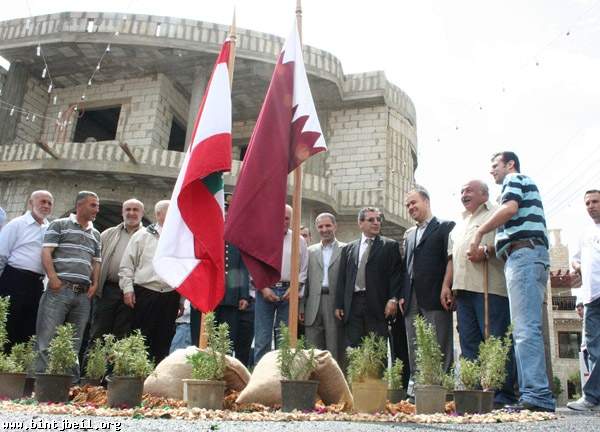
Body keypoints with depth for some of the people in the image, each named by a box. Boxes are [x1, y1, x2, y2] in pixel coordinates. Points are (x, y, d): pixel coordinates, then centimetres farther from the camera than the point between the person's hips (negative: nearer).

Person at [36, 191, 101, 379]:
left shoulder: (96, 234, 21)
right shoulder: (59, 225, 6)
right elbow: (46, 253, -3)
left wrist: (95, 284, 6)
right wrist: (53, 278, -14)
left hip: (83, 294, 5)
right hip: (60, 290, -5)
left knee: (75, 343, 8)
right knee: (47, 339, -7)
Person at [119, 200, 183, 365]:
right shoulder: (142, 235, 5)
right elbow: (127, 264, 3)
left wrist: (182, 300, 12)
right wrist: (128, 289, -6)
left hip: (170, 298, 3)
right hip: (144, 295, -3)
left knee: (163, 342, 7)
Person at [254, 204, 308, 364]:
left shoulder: (299, 241, 8)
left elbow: (303, 269, 7)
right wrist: (263, 288, -8)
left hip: (288, 291, 1)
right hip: (265, 290, -1)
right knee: (262, 336, -1)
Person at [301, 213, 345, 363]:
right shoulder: (310, 251, 14)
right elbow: (305, 280, 12)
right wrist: (301, 307, 6)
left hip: (336, 305, -3)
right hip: (313, 306, 3)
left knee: (335, 349, 2)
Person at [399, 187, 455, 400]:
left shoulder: (445, 227, 3)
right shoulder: (409, 234, 23)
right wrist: (402, 295, 10)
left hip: (435, 298, -6)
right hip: (412, 300, 7)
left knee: (440, 350, -4)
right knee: (414, 352, 6)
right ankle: (414, 391, 10)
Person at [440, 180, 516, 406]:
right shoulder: (459, 225, 29)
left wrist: (487, 250, -20)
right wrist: (446, 286, 14)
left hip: (490, 288, -7)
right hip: (462, 289, 7)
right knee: (469, 344, 4)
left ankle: (503, 397, -5)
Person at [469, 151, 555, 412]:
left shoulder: (515, 179, 6)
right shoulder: (527, 185, 34)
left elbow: (510, 207, -15)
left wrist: (480, 233, -8)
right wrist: (489, 249, 24)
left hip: (523, 252, -10)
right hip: (528, 255, 10)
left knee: (525, 328, -18)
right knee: (526, 328, 4)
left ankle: (537, 396, -23)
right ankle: (537, 396, 4)